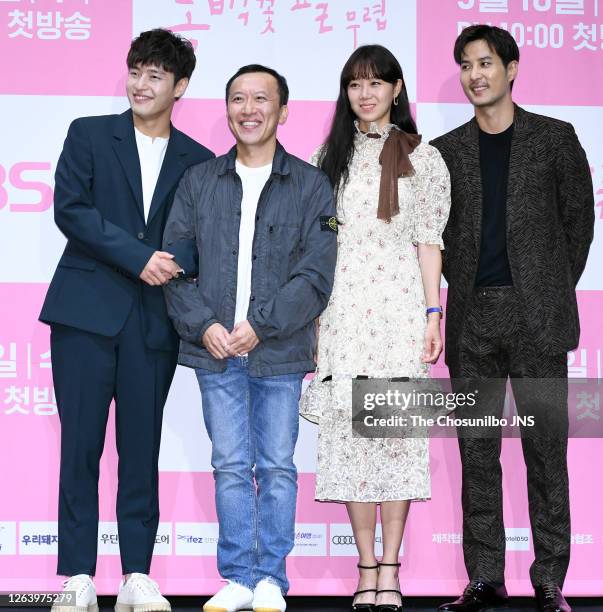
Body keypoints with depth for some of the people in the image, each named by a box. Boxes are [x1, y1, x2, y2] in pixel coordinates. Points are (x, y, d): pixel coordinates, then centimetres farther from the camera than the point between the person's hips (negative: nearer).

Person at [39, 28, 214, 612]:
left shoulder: (197, 161, 12)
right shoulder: (89, 134, 8)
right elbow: (70, 209, -4)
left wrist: (174, 267, -8)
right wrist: (139, 258, -11)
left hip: (153, 321, 1)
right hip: (86, 311, -1)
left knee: (142, 450, 2)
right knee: (81, 446, -3)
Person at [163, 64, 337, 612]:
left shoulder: (310, 186, 3)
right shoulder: (199, 182, 11)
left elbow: (316, 275, -4)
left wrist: (261, 325, -13)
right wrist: (204, 324, -8)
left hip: (279, 350, -2)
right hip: (215, 349, 2)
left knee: (277, 467, 2)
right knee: (231, 467, 4)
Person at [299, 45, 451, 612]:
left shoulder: (422, 157, 6)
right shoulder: (329, 156, 13)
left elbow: (429, 241, 3)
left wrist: (433, 315, -3)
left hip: (399, 305, -2)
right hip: (341, 307, 2)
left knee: (397, 432, -3)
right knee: (348, 433, 0)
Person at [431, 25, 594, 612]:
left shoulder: (554, 138, 5)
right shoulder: (446, 151, 11)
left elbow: (578, 217, 8)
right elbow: (437, 231, 16)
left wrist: (556, 288, 6)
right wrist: (462, 283, 6)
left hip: (536, 318, -2)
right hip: (471, 319, 3)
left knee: (545, 448, -2)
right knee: (477, 453, 5)